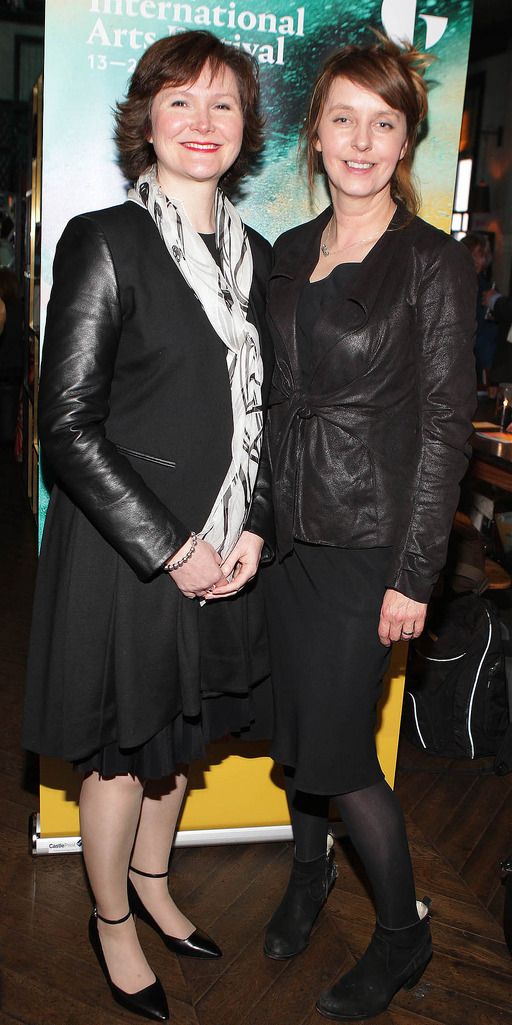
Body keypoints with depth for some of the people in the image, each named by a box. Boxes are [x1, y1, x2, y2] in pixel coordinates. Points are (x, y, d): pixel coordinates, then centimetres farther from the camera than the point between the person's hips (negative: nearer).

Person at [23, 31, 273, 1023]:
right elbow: (67, 425, -15)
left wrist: (253, 528, -3)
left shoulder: (255, 254, 8)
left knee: (181, 730, 21)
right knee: (123, 751, 11)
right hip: (122, 555, -5)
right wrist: (171, 548, -17)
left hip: (223, 553, 6)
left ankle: (152, 881, 46)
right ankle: (112, 921, 37)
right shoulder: (104, 243, -11)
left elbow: (260, 412, 10)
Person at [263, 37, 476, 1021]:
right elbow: (274, 398, 12)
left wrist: (414, 573, -13)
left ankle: (403, 931, 26)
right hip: (285, 532, 5)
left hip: (366, 541, -5)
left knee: (339, 748, 0)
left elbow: (445, 428, -10)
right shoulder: (288, 254, 9)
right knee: (291, 724, 16)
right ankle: (310, 870, 44)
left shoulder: (437, 264, -7)